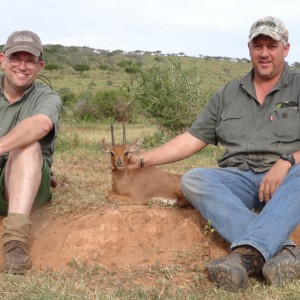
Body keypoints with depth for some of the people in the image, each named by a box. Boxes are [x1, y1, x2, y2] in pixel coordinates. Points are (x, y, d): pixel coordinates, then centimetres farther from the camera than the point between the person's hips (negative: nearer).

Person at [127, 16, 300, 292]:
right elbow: (192, 139, 12)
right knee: (194, 179, -26)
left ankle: (247, 253, -48)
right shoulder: (228, 94, 15)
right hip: (240, 180, 3)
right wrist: (143, 160, 5)